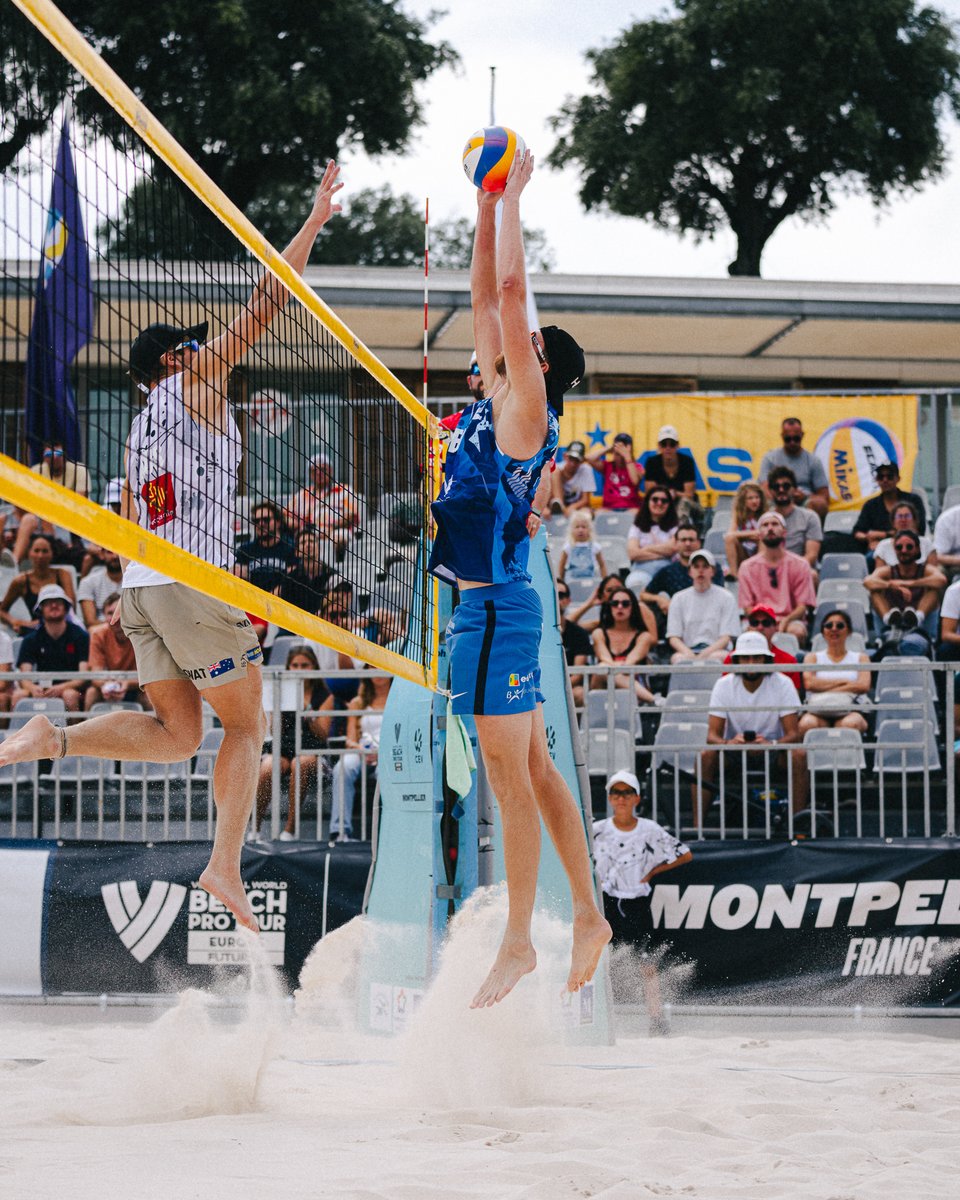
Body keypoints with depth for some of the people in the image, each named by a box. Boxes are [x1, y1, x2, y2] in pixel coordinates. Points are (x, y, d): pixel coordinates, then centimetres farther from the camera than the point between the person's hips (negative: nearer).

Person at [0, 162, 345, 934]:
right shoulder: (195, 380, 2)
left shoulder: (138, 432, 21)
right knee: (248, 725, 4)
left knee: (177, 735, 11)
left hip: (141, 586, 7)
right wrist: (315, 220, 3)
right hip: (193, 582, -7)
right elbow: (265, 305, -2)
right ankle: (226, 865, -4)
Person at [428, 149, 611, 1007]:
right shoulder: (499, 404, 12)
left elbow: (511, 290, -15)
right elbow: (487, 298, 18)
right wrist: (486, 206, 15)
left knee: (512, 778, -5)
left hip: (497, 610, -9)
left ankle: (519, 945, -2)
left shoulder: (525, 410, -10)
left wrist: (511, 198, -8)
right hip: (485, 607, 9)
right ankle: (589, 919, 17)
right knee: (533, 771, 12)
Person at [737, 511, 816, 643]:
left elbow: (803, 605, 2)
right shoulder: (748, 567, 9)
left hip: (790, 620, 1)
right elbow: (747, 607, 5)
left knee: (797, 631, -35)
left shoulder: (800, 565, 6)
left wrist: (786, 621, -18)